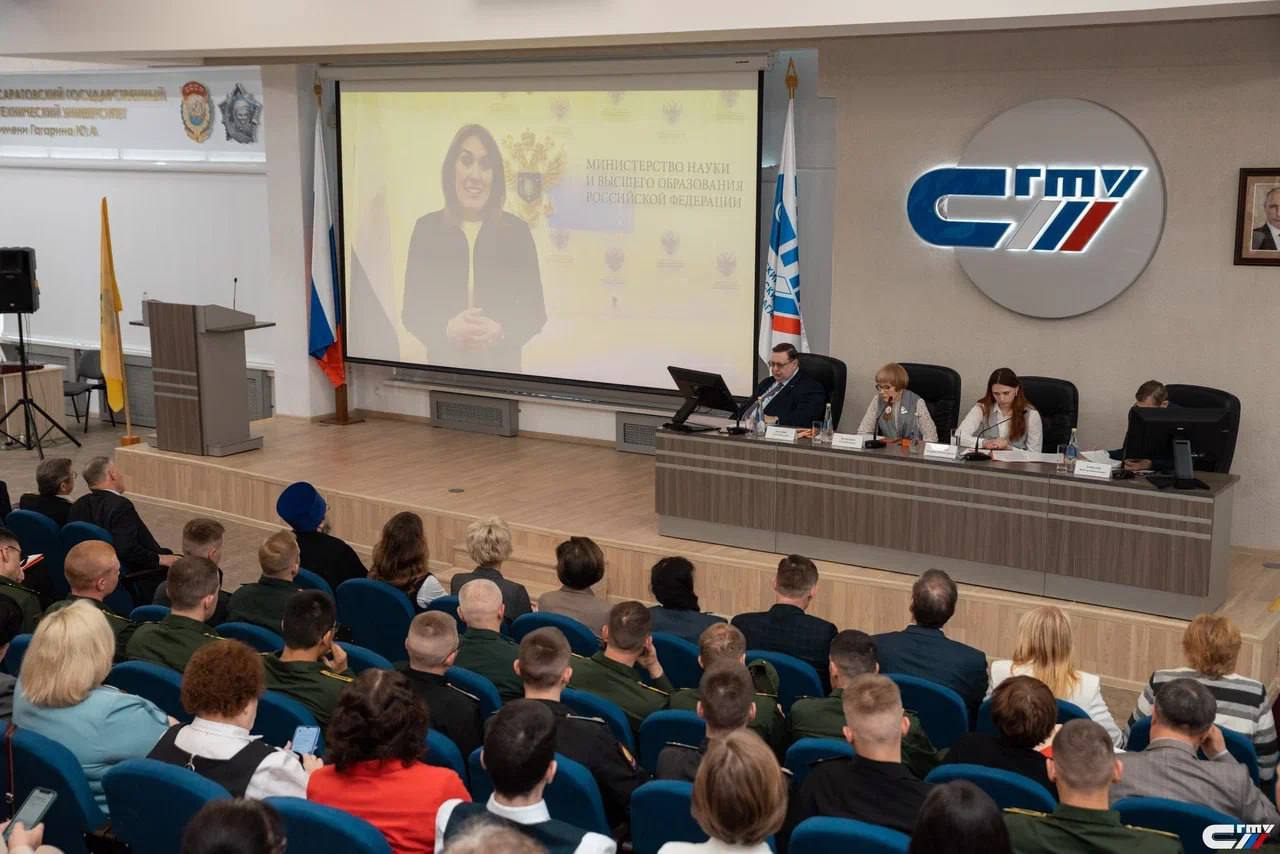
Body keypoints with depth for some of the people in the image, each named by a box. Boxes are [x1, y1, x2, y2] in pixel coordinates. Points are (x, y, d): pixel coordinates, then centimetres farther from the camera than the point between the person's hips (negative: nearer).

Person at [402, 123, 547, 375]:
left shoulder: (516, 230, -4)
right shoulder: (427, 228, -2)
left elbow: (535, 311, -2)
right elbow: (411, 310, -1)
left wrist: (500, 332, -20)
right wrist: (447, 330, -19)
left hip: (502, 368, 0)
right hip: (444, 364, 0)